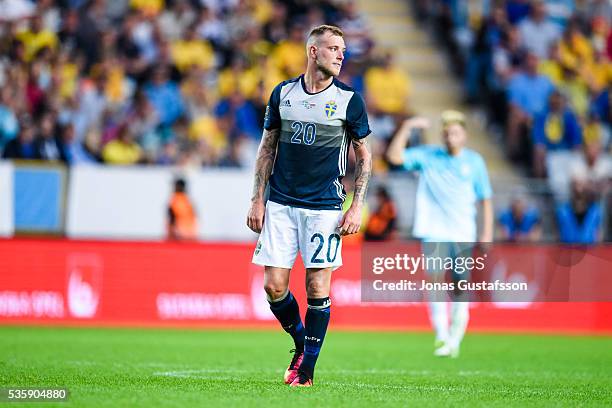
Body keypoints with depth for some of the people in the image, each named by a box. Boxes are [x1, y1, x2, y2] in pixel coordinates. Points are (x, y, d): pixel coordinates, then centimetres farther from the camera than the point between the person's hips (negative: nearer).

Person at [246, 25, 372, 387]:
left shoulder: (349, 99, 0)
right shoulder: (283, 93, 6)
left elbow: (363, 155, 5)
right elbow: (268, 147, 13)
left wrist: (358, 206, -4)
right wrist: (258, 199, 7)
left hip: (324, 206, -2)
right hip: (280, 204, 2)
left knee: (318, 287, -4)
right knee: (274, 285, -2)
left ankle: (307, 369, 7)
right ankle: (300, 343, 24)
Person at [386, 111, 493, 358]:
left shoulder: (474, 161, 8)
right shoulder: (427, 157, 7)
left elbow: (485, 200, 11)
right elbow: (395, 156, -3)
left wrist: (487, 234, 5)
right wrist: (407, 128, -9)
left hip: (463, 234, 1)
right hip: (434, 231, 0)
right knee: (435, 279, -15)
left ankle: (456, 335, 15)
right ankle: (441, 336, -16)